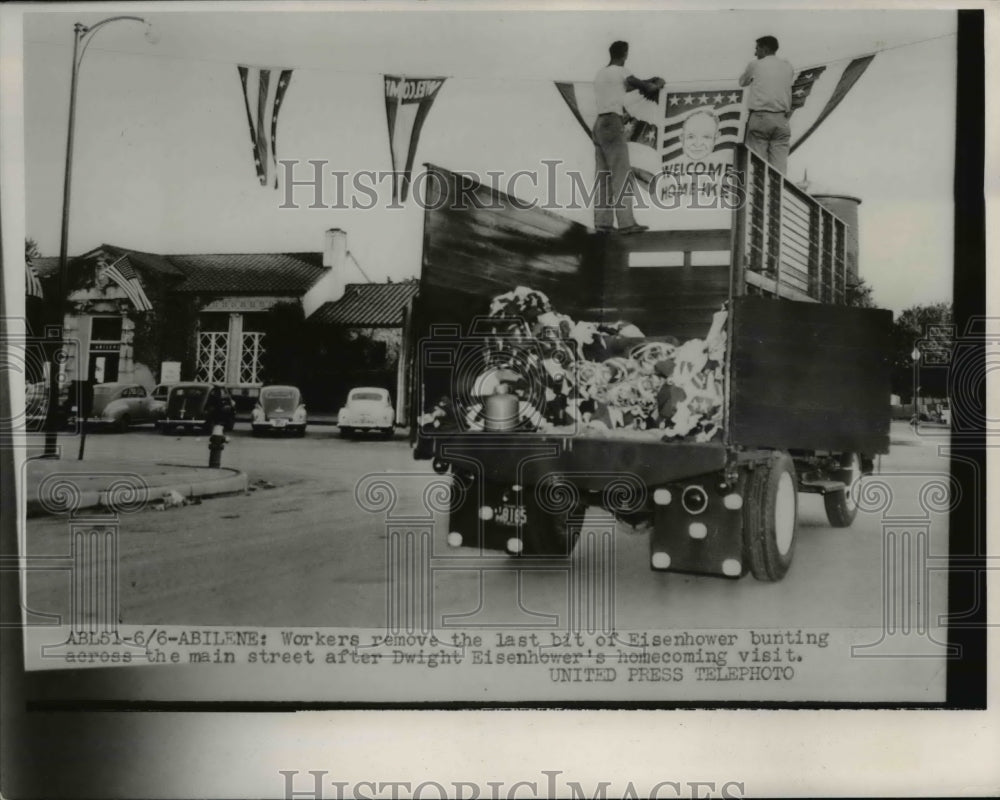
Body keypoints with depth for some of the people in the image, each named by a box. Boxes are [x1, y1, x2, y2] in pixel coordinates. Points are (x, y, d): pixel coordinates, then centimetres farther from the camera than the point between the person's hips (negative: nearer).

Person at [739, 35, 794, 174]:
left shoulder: (754, 65, 4)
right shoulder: (787, 66, 14)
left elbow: (742, 82, 18)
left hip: (759, 117, -3)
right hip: (781, 119, 3)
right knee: (780, 161, -2)